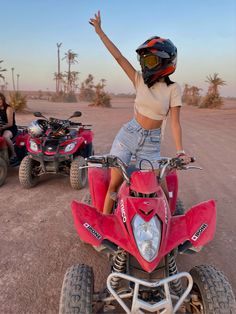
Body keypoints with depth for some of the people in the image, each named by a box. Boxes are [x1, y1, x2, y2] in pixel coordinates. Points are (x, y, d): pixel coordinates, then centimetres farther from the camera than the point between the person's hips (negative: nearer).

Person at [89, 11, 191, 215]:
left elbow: (175, 122, -7)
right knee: (114, 184, 3)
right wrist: (99, 31, 1)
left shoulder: (173, 89, -5)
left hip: (151, 144, -1)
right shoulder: (140, 80, 2)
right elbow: (119, 57, 1)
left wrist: (180, 151, -15)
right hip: (128, 135, 2)